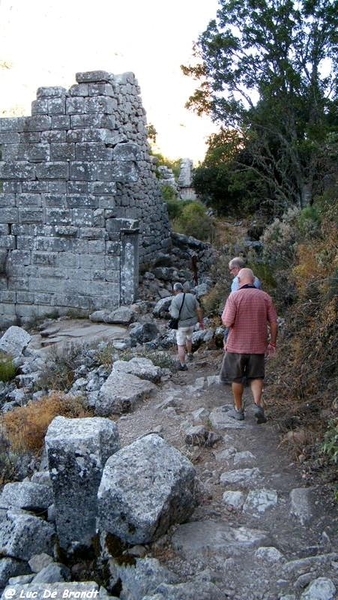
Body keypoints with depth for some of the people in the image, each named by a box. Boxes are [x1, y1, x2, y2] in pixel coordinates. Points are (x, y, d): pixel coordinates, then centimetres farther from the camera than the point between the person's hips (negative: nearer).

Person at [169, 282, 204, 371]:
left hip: (182, 325, -5)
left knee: (181, 345, 9)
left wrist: (171, 312, 1)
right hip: (192, 323, 5)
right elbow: (199, 310, -5)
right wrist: (201, 322, 6)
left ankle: (182, 365, 12)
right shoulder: (191, 296, -7)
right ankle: (190, 355, 49)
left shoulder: (174, 300, -20)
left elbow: (175, 316, -22)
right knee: (189, 338, 32)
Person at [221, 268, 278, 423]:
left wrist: (223, 315, 5)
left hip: (237, 345, -2)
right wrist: (272, 343, 10)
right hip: (258, 345, 2)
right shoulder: (265, 297, 0)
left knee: (237, 378, 13)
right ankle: (258, 405, -8)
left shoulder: (234, 296, -11)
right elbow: (273, 323, 0)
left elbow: (227, 322, -16)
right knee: (256, 376, 12)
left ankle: (238, 409, 22)